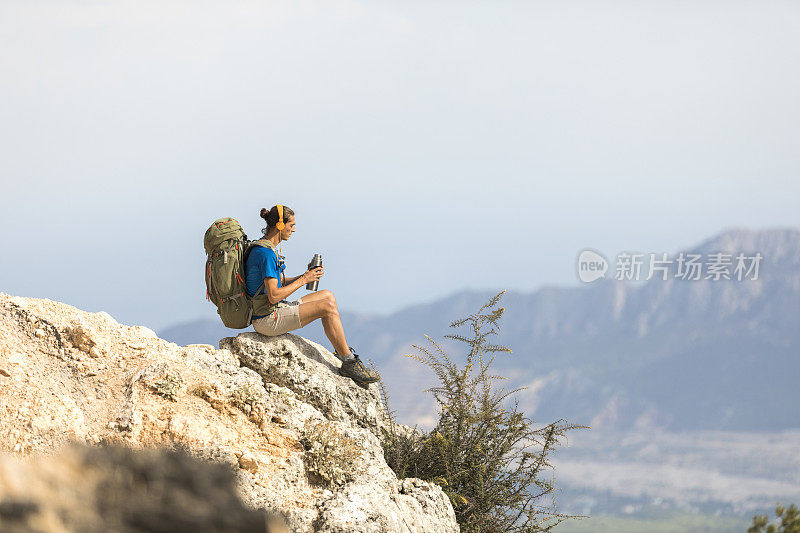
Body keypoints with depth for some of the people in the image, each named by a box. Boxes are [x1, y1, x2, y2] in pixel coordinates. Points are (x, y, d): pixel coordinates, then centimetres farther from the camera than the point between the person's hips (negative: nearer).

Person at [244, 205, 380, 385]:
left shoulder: (268, 249, 14)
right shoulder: (266, 254, -20)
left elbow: (280, 282, 20)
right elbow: (274, 296, -24)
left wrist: (305, 276, 3)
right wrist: (303, 280, -14)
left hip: (276, 310, 11)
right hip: (267, 320, -11)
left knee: (327, 296, 15)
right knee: (328, 307, -17)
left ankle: (343, 351, 15)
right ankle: (349, 363, -10)